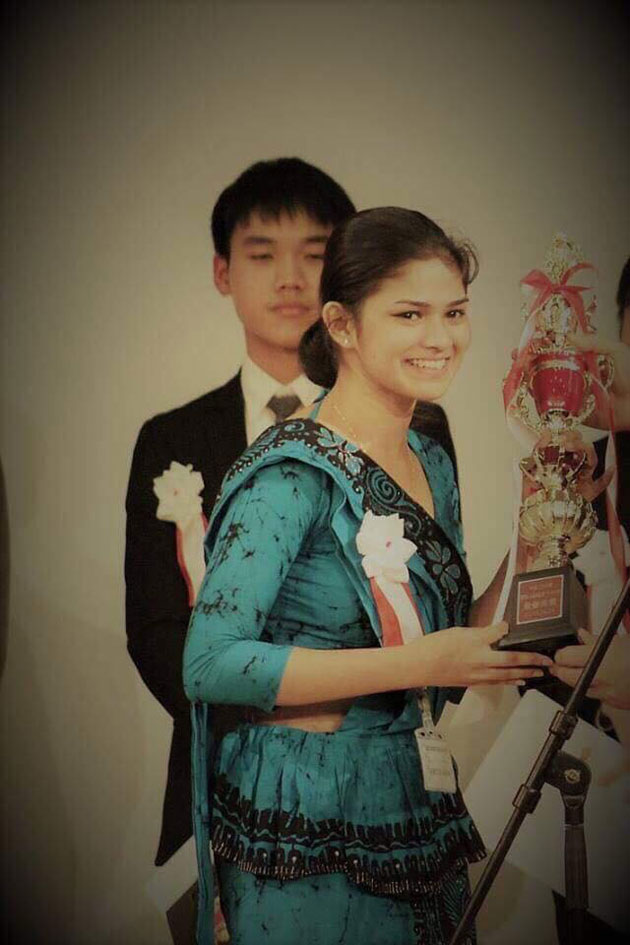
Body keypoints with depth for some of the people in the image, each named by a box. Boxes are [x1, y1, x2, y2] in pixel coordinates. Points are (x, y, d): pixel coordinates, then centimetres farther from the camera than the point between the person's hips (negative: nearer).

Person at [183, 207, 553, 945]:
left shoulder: (432, 465, 9)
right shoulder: (293, 473, -16)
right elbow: (210, 665, -22)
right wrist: (416, 664, -24)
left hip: (415, 814, 8)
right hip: (306, 830, -7)